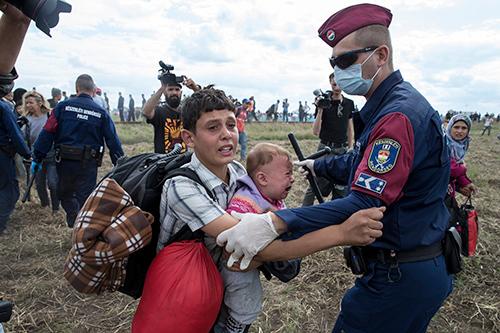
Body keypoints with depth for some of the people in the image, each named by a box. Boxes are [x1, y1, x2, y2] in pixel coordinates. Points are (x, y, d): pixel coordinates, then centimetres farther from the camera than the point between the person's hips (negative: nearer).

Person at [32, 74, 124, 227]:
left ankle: (73, 218, 8)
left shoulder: (63, 106, -1)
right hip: (88, 163, 0)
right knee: (84, 198, 8)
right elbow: (113, 141, -1)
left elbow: (47, 133, -4)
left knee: (65, 194, 22)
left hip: (64, 161, 1)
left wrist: (37, 158, 2)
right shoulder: (101, 112, 0)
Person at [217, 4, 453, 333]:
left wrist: (275, 223, -38)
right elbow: (360, 164, 20)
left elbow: (365, 203, -31)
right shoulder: (387, 107, 9)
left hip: (398, 278, -10)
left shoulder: (399, 115, -24)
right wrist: (317, 166, 31)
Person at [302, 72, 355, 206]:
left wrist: (350, 148, 8)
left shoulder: (349, 104, 8)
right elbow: (315, 132, -10)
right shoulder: (324, 103, -4)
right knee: (316, 185, -5)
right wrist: (320, 110, -20)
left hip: (343, 149, 4)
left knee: (342, 187, 7)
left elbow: (350, 128, 15)